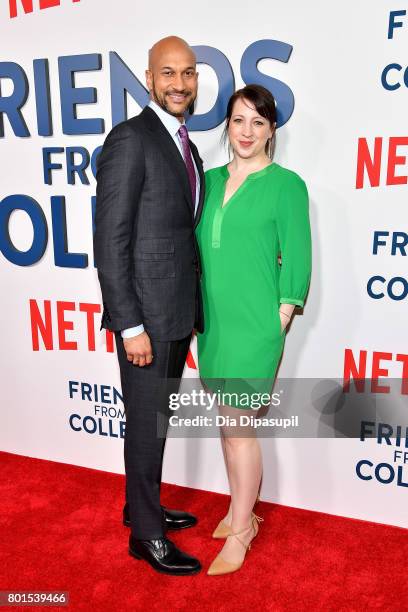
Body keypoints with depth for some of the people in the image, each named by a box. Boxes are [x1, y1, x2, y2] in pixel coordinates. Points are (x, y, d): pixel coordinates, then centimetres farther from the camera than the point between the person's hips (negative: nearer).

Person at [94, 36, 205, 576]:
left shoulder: (187, 147, 15)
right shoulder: (130, 139, -12)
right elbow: (110, 241, -16)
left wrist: (193, 308, 12)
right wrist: (130, 326, -19)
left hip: (179, 311, 8)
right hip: (148, 311, -8)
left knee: (159, 417, 20)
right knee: (147, 422, 5)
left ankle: (143, 506, 39)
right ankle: (147, 534, 24)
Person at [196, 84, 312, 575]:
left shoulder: (286, 185, -4)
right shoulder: (211, 180, 11)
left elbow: (297, 260, -5)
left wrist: (278, 323, -9)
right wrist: (197, 310, 10)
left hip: (254, 324, -5)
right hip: (212, 320, 6)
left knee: (237, 425, -2)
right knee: (227, 420, 14)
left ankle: (239, 533, 18)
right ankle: (240, 510, 33)